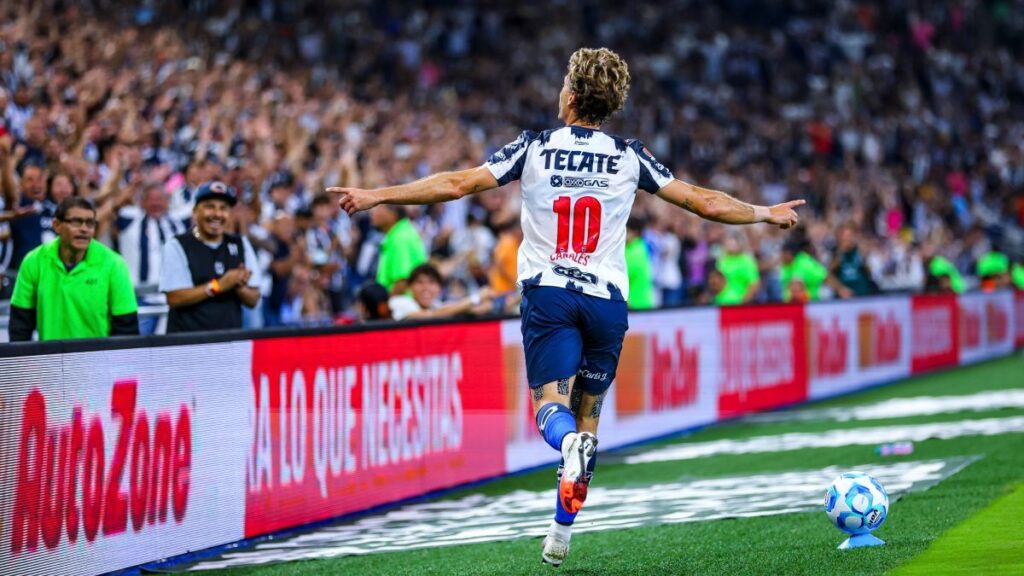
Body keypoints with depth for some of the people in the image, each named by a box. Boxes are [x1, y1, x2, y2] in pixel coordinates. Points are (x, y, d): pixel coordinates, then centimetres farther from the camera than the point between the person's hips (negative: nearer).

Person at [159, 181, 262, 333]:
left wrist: (239, 286, -13)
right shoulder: (177, 246, -2)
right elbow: (174, 298, -11)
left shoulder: (240, 245, 10)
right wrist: (217, 286, -17)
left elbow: (253, 300, 8)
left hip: (231, 336, 3)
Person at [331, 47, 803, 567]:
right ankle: (561, 533, 14)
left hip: (548, 294, -1)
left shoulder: (535, 147, 2)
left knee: (551, 406, -4)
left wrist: (374, 197, 4)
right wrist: (766, 213, 26)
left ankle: (568, 441, -41)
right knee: (587, 416, 12)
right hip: (607, 299, 2)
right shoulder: (630, 157, 6)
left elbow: (456, 185, -3)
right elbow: (706, 203, 9)